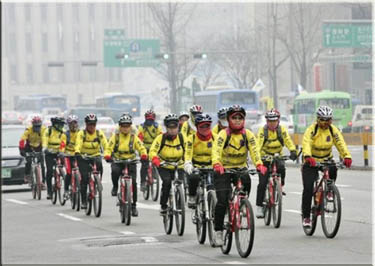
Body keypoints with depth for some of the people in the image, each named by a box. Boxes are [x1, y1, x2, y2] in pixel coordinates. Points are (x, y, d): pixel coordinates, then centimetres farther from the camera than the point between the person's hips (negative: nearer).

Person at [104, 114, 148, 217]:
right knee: (115, 171, -35)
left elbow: (141, 148, -4)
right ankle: (115, 186, -5)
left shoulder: (134, 137, 1)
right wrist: (107, 156, -28)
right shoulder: (115, 137, 0)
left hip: (130, 162, 1)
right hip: (117, 161, 0)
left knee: (133, 182, -12)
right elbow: (109, 148, -6)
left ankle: (134, 205, 0)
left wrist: (144, 155, -26)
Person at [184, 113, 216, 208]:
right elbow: (188, 152, -20)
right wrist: (187, 164, -40)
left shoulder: (215, 138, -1)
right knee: (193, 178, -33)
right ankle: (192, 197, -8)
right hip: (195, 167, -2)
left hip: (210, 167, 2)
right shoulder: (192, 138, -6)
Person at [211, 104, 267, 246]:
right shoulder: (223, 134, -13)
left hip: (240, 168, 4)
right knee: (222, 201, -15)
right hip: (223, 170, -4)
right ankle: (218, 231, -3)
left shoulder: (248, 134, -5)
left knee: (247, 181, -25)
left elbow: (254, 150, -18)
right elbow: (216, 150, -28)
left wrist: (259, 164, -38)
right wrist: (216, 164, -48)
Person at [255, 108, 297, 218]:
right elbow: (258, 143, -25)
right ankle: (259, 206, -2)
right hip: (264, 158, -1)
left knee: (281, 167, -33)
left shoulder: (282, 130, -8)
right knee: (262, 183, -10)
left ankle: (280, 186, -8)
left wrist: (293, 151, -38)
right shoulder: (262, 131, -13)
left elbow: (288, 141, -19)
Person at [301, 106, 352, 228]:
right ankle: (306, 217, -1)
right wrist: (308, 157, -53)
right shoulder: (312, 129, -17)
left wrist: (347, 156, -36)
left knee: (333, 169, -31)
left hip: (326, 159, 3)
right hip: (311, 162, -3)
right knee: (308, 188, -13)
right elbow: (306, 143, -33)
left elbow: (340, 143, -17)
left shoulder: (333, 130, -6)